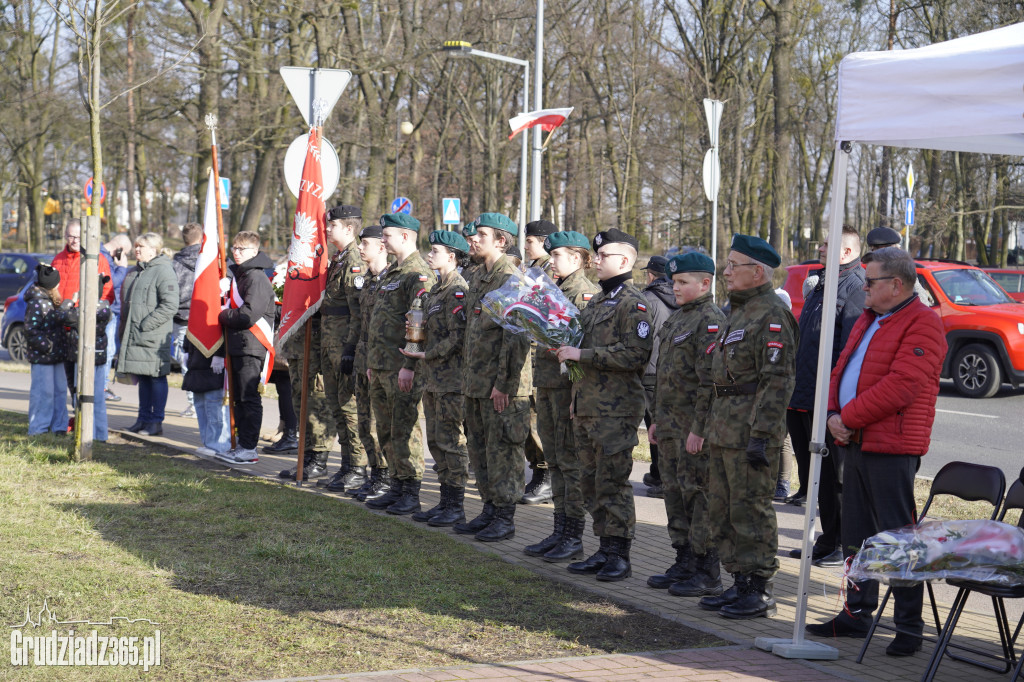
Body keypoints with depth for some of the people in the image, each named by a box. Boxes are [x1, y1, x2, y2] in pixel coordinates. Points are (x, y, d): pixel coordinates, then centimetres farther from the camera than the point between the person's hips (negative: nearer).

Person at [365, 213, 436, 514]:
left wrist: (409, 365, -22)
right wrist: (372, 362, 21)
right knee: (387, 432, 13)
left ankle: (411, 494, 0)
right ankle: (397, 487, 20)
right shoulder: (392, 272, 19)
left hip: (402, 368, -10)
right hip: (381, 366, 10)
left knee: (403, 431, -5)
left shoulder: (419, 274, -12)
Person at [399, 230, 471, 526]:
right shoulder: (437, 289, 16)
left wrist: (426, 355, -14)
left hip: (451, 379, -10)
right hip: (434, 379, 10)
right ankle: (445, 502, 20)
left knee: (450, 441, -5)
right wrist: (419, 363, 11)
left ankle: (456, 507, 1)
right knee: (436, 441, 13)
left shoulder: (458, 290, -14)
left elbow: (458, 337, -20)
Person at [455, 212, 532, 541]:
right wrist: (469, 375, 17)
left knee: (502, 451, -2)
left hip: (502, 386, -9)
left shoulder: (511, 280, -14)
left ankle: (505, 519, 5)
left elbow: (516, 336, -19)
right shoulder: (479, 277, 15)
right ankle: (489, 511, 24)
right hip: (477, 383, 9)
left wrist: (504, 383, -20)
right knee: (479, 448, 14)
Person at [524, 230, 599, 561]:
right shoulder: (553, 291, 17)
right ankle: (560, 531, 18)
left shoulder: (587, 293, -11)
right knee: (555, 461, 12)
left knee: (571, 462, -4)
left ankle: (574, 538, 1)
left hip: (571, 384, -9)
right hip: (547, 384, 9)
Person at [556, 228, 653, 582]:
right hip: (586, 404, 9)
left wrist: (583, 354, -19)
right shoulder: (597, 301, 18)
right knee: (593, 483, 12)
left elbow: (635, 353, -22)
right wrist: (566, 348, 10)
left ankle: (619, 556, -1)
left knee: (612, 484, -7)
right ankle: (605, 550, 19)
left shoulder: (632, 303, -11)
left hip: (616, 409, -9)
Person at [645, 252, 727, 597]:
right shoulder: (677, 318, 16)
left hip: (695, 428, -10)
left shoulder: (710, 321, -14)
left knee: (700, 495, -5)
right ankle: (684, 564, 24)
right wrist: (657, 418, 19)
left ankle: (708, 574, 1)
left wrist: (699, 428, -21)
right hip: (671, 425, 10)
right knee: (676, 494, 14)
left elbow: (710, 380, -19)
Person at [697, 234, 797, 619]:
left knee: (751, 510, -5)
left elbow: (777, 381, -20)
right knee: (723, 511, 14)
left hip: (750, 432, -10)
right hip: (725, 429, 10)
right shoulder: (739, 312, 19)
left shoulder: (771, 316, -14)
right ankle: (740, 584, 22)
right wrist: (712, 425, 23)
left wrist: (761, 435, -24)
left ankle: (760, 592, 2)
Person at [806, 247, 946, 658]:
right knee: (857, 537, 15)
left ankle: (909, 629, 1)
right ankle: (856, 615, 25)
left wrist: (848, 417, -16)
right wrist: (833, 414, 1)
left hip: (891, 449, -9)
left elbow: (900, 386, -21)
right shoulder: (868, 320, 18)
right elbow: (842, 371, 20)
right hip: (855, 442, 9)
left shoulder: (922, 325, -12)